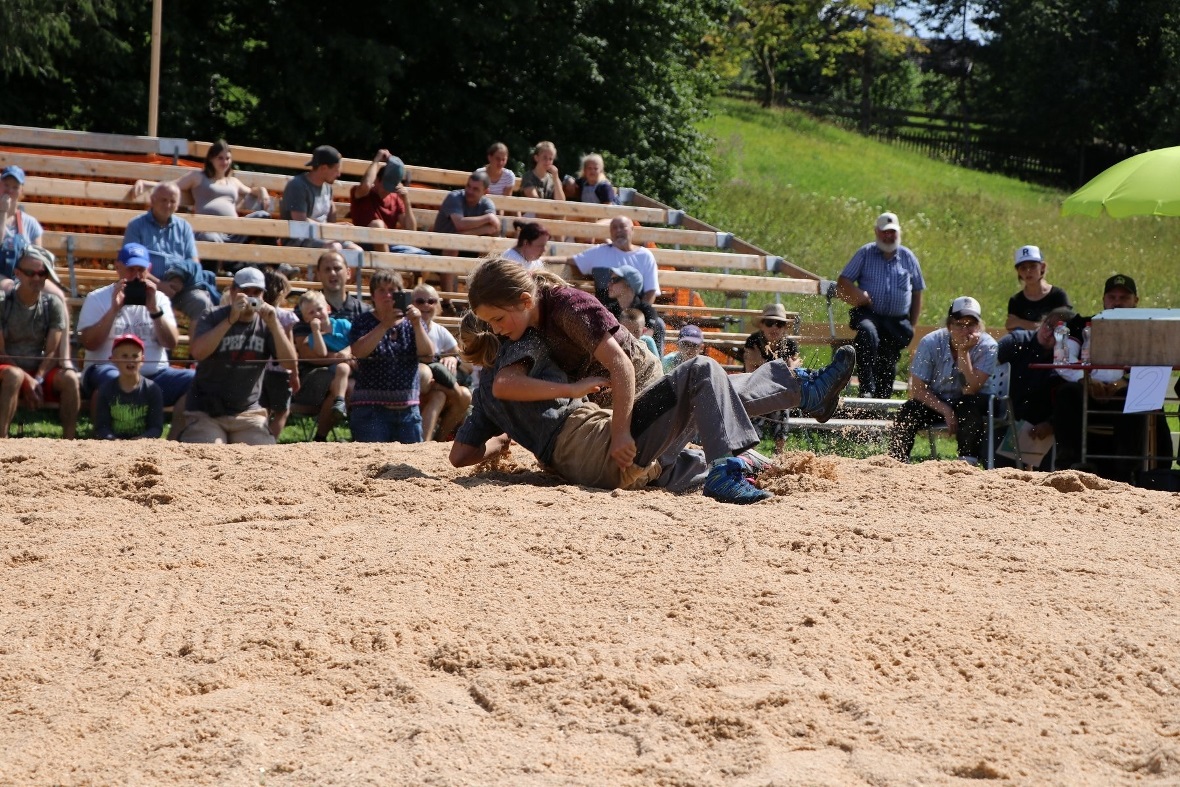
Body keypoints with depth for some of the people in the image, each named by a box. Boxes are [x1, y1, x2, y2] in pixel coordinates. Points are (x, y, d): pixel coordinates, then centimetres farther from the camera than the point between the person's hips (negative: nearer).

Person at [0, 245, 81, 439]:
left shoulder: (53, 305, 3)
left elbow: (51, 352, -2)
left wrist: (38, 380, -20)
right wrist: (27, 380, -19)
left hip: (41, 372, 3)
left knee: (70, 378, -26)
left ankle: (69, 441, -27)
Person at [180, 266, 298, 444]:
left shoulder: (267, 323, 4)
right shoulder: (214, 318, -5)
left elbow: (290, 363, -8)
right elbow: (197, 352, -24)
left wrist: (274, 325, -20)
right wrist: (231, 319, -29)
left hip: (248, 412, 3)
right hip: (206, 413, -3)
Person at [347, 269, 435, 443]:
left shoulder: (411, 322, 11)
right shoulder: (363, 322, 4)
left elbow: (428, 354, -2)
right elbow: (358, 351, -15)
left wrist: (417, 325, -16)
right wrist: (385, 325, -23)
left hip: (408, 408, 3)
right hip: (371, 407, -3)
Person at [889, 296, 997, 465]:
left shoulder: (987, 347, -17)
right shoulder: (930, 343, -15)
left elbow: (970, 390, -26)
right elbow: (918, 388, -13)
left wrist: (964, 352, -31)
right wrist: (945, 411, -24)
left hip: (966, 403, -1)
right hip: (933, 401, 1)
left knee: (971, 406, -35)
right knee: (908, 412, -29)